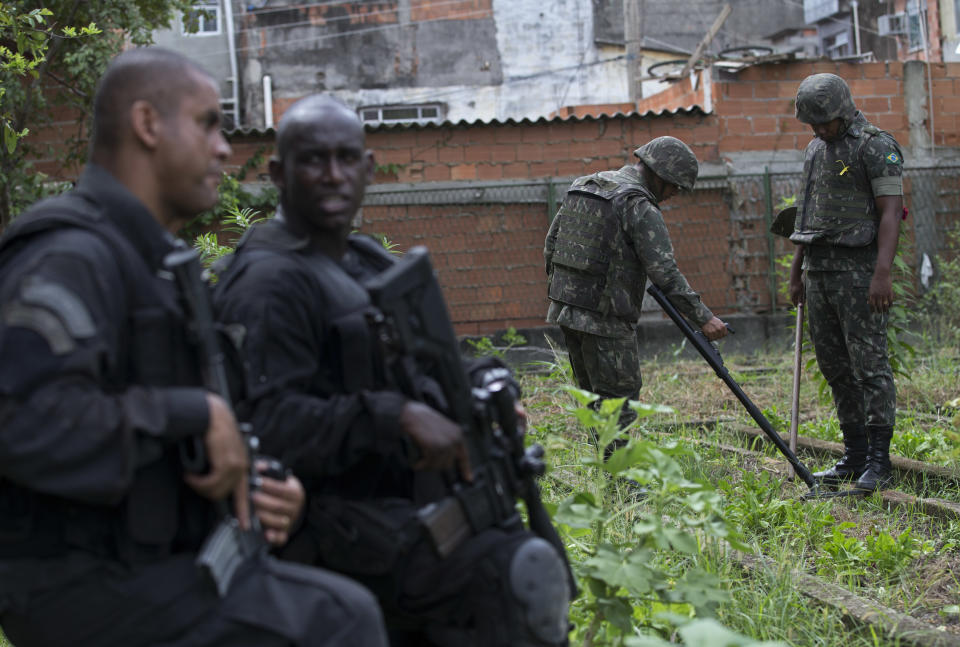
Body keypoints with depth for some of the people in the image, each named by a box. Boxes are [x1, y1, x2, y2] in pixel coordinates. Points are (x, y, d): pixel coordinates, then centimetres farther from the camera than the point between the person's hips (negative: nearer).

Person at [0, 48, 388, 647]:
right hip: (80, 581, -10)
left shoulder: (151, 262, 18)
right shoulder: (68, 257, -16)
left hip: (138, 559, 10)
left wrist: (256, 486, 3)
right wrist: (194, 412, -23)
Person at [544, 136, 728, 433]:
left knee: (596, 397, 15)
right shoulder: (639, 206, -13)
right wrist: (703, 317, -18)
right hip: (604, 318, -8)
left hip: (565, 307, 8)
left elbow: (551, 243, 18)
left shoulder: (582, 187, 14)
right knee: (619, 398, -2)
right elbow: (665, 272, -19)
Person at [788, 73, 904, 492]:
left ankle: (879, 462, -6)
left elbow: (891, 211, -15)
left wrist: (882, 274, -24)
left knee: (869, 363, -9)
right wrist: (796, 272, 21)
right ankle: (854, 457, 16)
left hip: (857, 268, -8)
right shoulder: (815, 150, 17)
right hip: (819, 269, 8)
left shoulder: (876, 147, -8)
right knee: (835, 365, 9)